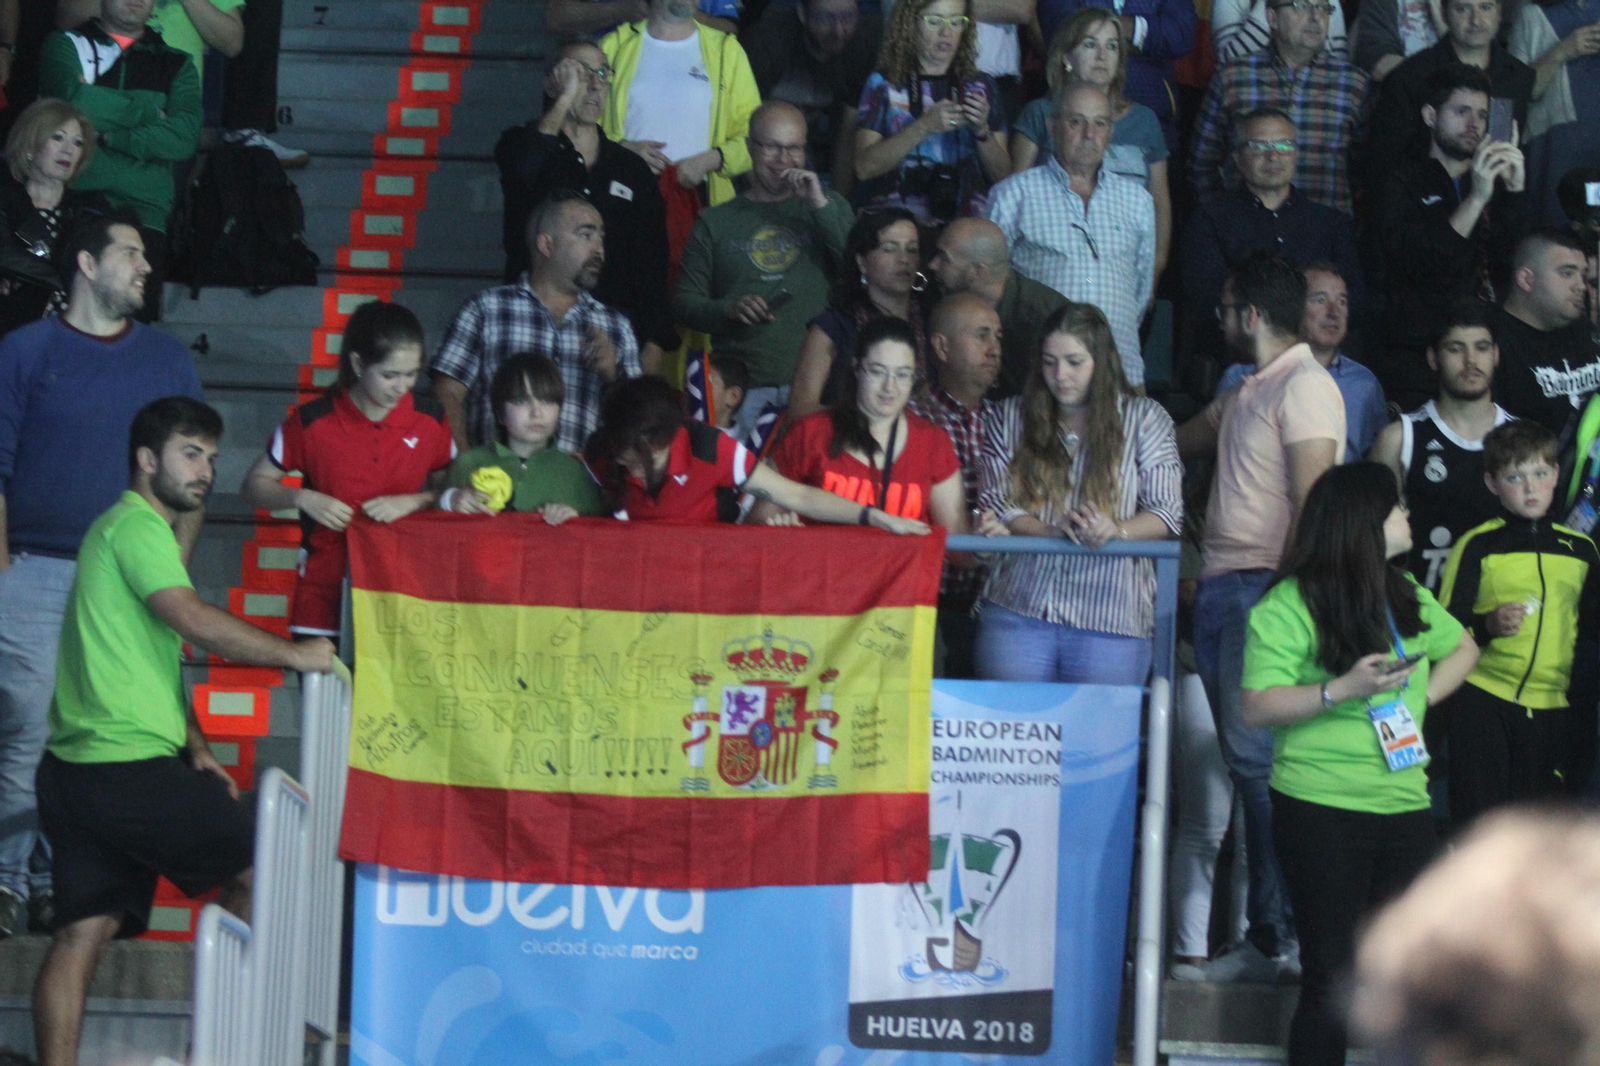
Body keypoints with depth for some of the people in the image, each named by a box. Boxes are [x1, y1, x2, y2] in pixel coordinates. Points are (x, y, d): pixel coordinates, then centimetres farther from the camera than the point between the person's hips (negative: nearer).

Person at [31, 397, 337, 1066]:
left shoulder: (127, 530, 25)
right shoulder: (137, 525, -8)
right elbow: (194, 620, -22)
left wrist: (196, 749, 17)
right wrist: (295, 655, -13)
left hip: (75, 770, 9)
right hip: (130, 765, -9)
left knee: (83, 933, 2)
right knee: (252, 869, 6)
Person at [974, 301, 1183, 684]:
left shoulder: (1144, 419, 8)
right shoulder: (1009, 418, 13)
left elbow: (1167, 512, 2)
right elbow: (995, 503, 4)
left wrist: (1116, 531, -18)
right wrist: (1056, 531, -14)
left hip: (1111, 615, -1)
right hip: (1017, 609, 1)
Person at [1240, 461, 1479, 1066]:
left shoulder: (1407, 595, 12)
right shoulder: (1289, 605, -9)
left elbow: (1461, 647, 27)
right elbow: (1254, 708, -15)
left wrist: (1424, 696, 8)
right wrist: (1343, 690, -25)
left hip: (1404, 806, 6)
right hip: (1321, 811, -6)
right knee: (1332, 977, -3)